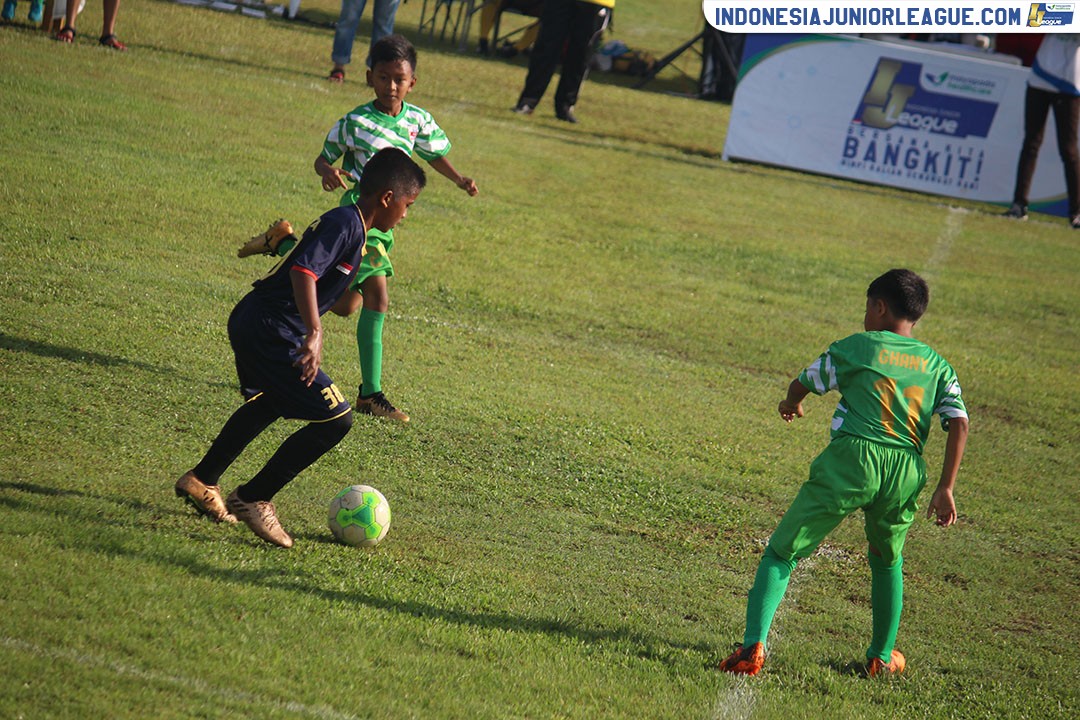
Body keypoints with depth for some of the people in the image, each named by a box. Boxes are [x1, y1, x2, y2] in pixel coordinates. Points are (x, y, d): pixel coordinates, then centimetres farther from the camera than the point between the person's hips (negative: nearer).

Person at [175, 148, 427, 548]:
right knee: (336, 419, -10)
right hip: (271, 332, -11)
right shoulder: (345, 223, -15)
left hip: (250, 323, 11)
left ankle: (201, 482, 49)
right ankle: (252, 499, -2)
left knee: (269, 404, 36)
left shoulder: (349, 225, 15)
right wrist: (314, 334, -36)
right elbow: (304, 270, -30)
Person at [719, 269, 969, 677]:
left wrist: (791, 403, 43)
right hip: (906, 472, 4)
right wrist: (945, 489, 8)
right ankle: (882, 657, 33)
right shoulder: (937, 364, 17)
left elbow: (802, 384, 20)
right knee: (887, 560, 30)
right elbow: (959, 424, 6)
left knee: (782, 552, 3)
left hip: (851, 459, -3)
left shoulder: (857, 347, 9)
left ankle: (754, 645, -13)